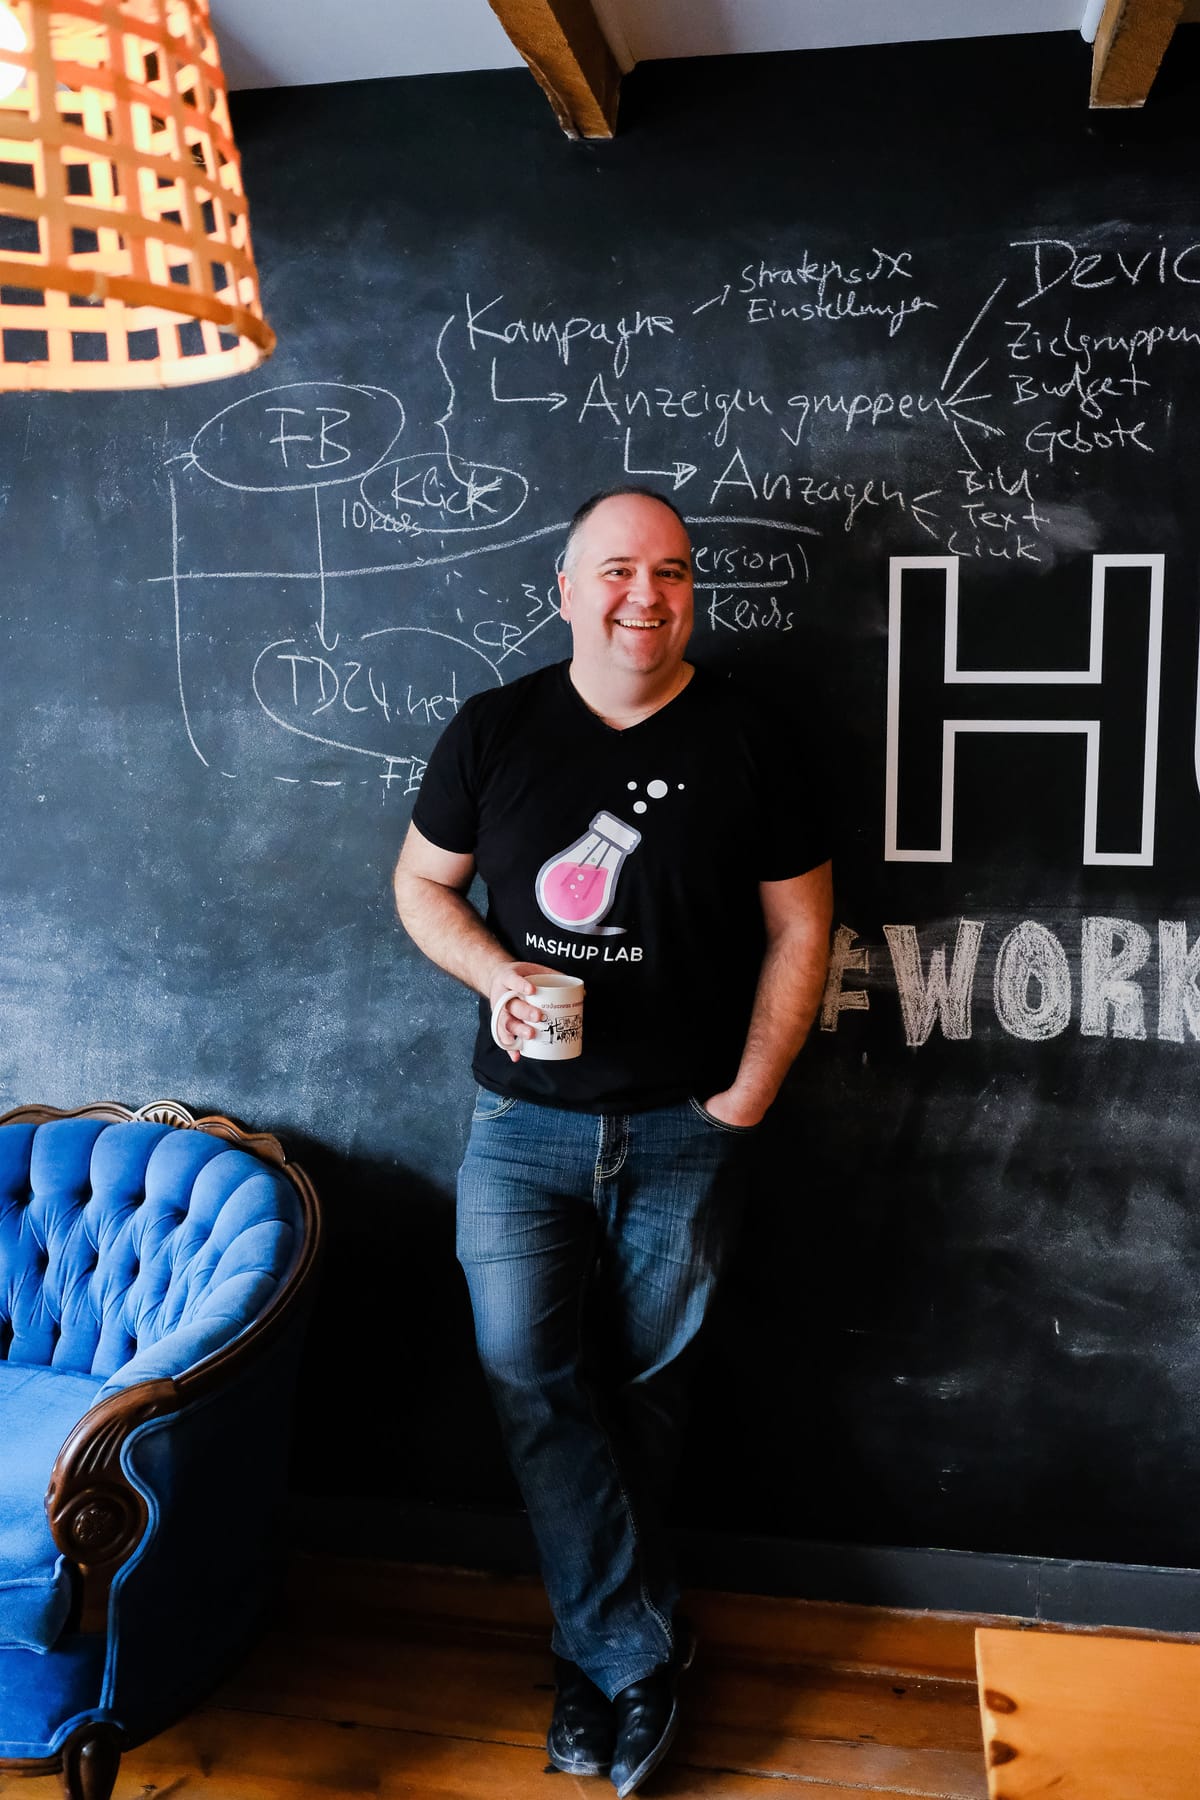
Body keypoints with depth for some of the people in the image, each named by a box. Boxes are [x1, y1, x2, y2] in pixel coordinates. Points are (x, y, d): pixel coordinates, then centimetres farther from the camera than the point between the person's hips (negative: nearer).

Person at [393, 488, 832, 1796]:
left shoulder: (746, 746, -3)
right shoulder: (492, 733, -1)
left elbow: (800, 927, 1)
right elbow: (421, 883, 9)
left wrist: (751, 1089, -5)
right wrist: (497, 974, -10)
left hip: (683, 1133, -1)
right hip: (524, 1121, 1)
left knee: (642, 1385, 11)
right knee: (529, 1377, -3)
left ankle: (597, 1643, 34)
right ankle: (640, 1656, 15)